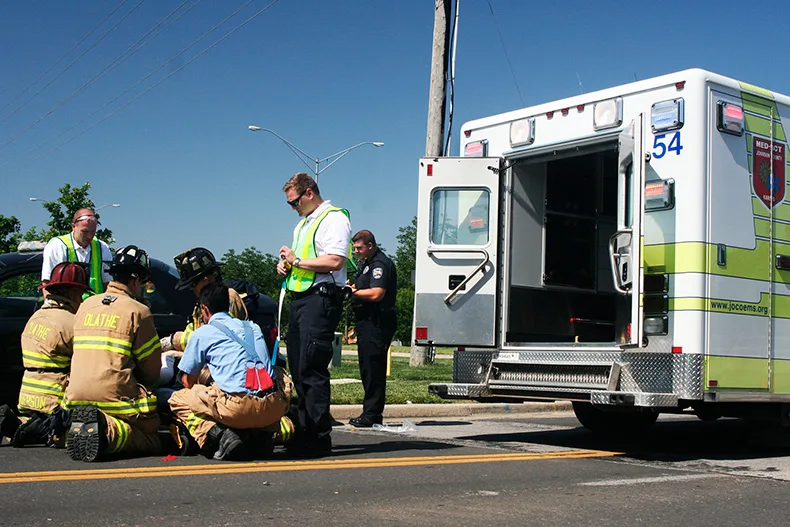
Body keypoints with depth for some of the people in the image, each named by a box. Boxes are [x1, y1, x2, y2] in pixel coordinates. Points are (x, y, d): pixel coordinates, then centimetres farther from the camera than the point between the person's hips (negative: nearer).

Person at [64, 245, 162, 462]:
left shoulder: (86, 305, 15)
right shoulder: (138, 310, -4)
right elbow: (152, 371, -1)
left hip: (77, 396, 6)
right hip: (114, 396, -6)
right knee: (150, 439, 9)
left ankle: (82, 427, -6)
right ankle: (107, 430, -21)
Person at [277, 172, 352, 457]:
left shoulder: (334, 218, -7)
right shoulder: (303, 224, 25)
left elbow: (335, 261, -20)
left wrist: (297, 261, -15)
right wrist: (287, 265, 13)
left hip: (321, 298, -10)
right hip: (300, 299, 10)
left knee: (311, 369, -13)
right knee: (298, 367, 9)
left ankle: (318, 436, -9)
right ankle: (304, 431, 17)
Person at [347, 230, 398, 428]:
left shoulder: (381, 264, -11)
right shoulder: (367, 263, 22)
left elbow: (376, 293, -22)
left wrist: (353, 291, -11)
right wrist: (352, 287, 6)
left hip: (377, 323, -11)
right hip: (368, 322, 11)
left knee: (372, 368, -10)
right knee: (368, 367, 11)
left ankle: (372, 414, -8)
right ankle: (370, 413, 16)